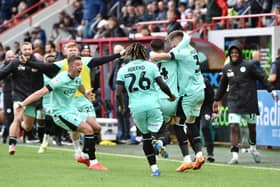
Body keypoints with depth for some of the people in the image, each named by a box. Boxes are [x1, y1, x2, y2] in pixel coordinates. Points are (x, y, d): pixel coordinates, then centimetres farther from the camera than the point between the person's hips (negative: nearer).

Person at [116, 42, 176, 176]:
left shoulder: (123, 70, 6)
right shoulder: (151, 66, 3)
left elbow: (118, 93, 1)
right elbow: (163, 86, -2)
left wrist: (121, 106, 19)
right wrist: (171, 96, 17)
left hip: (136, 108, 2)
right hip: (152, 105, -2)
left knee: (146, 136, 15)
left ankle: (154, 167, 10)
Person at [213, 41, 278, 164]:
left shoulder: (249, 66, -3)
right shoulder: (226, 69, 7)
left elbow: (261, 78, 2)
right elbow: (222, 85, 19)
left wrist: (271, 90, -4)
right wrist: (217, 99, 24)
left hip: (249, 102, -1)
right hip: (234, 102, 1)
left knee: (252, 126, 11)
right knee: (234, 127, -12)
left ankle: (253, 148, 37)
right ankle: (235, 155, -12)